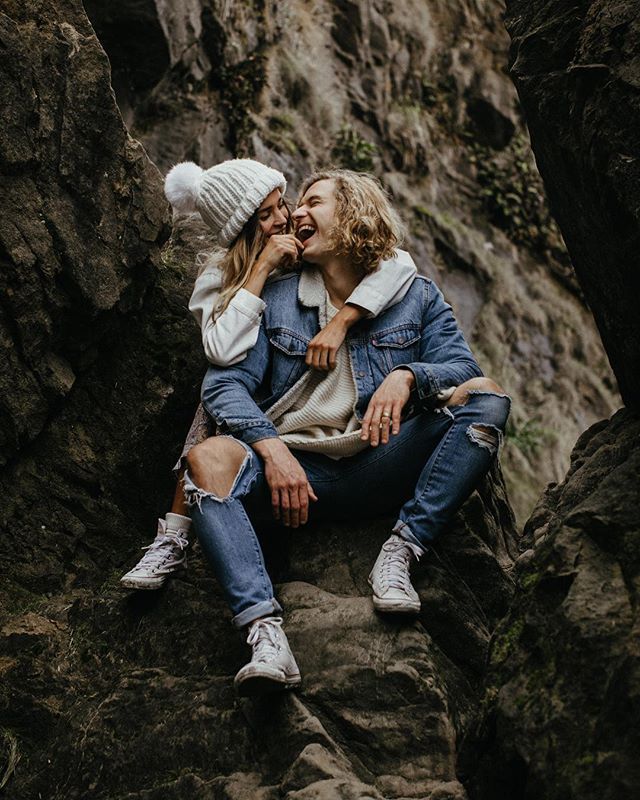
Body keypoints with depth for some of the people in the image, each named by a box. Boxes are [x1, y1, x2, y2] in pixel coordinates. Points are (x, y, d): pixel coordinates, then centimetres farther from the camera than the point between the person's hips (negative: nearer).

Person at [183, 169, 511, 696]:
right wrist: (272, 448, -17)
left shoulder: (416, 295, 13)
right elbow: (224, 383, 2)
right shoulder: (275, 299, 14)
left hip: (381, 469, 0)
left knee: (485, 397, -19)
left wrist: (407, 376, -22)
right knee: (210, 459, -30)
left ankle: (401, 553, -27)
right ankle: (265, 633, -46)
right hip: (295, 468, 0)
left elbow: (462, 367, 1)